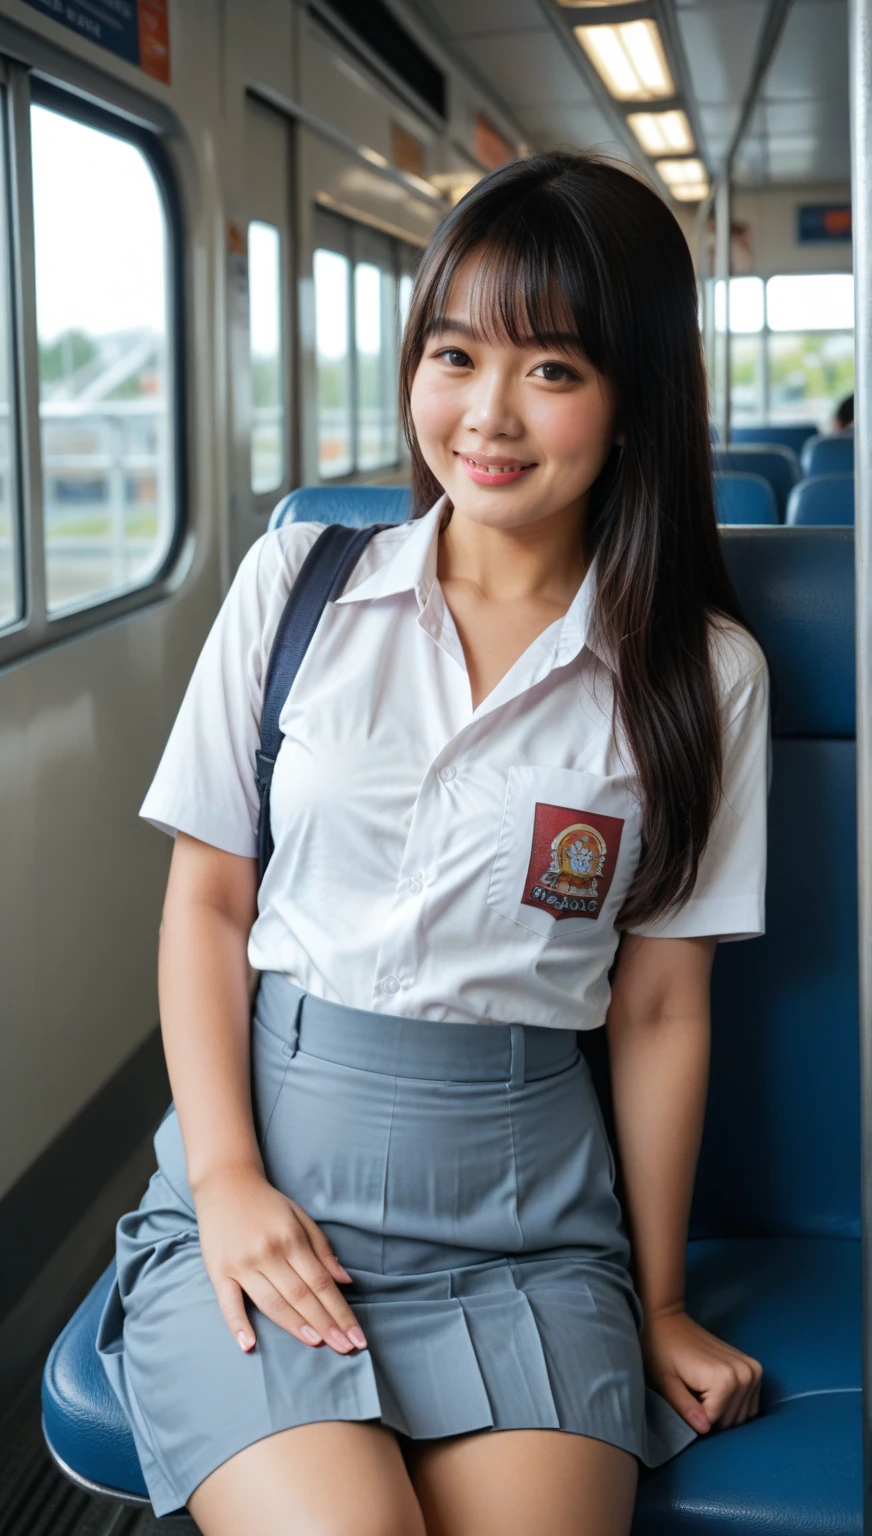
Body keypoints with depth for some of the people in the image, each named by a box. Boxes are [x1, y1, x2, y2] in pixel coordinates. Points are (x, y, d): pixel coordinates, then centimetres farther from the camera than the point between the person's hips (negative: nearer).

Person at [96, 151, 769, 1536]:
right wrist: (226, 1176, -7)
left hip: (526, 1199, 1)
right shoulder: (300, 577, 1)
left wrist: (656, 1305, 7)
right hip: (270, 1148, 0)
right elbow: (207, 900, 3)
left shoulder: (705, 672, 0)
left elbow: (660, 1008, 4)